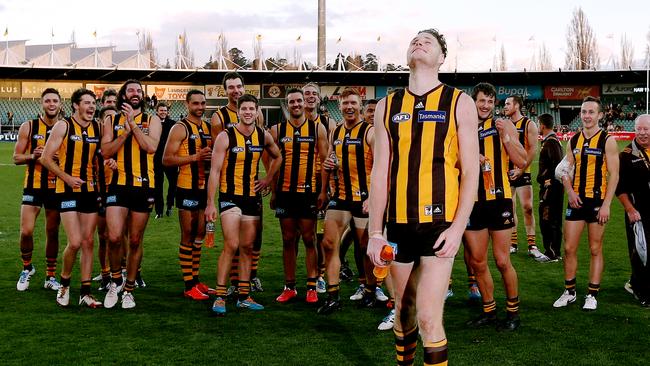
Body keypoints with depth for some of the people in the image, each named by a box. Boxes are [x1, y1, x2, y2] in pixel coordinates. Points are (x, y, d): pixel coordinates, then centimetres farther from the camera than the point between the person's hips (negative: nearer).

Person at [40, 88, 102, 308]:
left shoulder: (97, 128, 7)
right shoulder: (63, 126, -7)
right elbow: (46, 158, -7)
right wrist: (67, 178, -17)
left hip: (90, 191, 5)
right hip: (68, 191, -5)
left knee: (88, 242, 5)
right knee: (75, 242, -12)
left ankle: (85, 293, 12)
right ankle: (64, 284, 12)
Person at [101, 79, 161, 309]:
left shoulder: (151, 120, 7)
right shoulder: (112, 121, 10)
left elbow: (151, 147, -11)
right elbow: (105, 152, -2)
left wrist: (133, 124, -12)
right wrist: (125, 131, -10)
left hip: (143, 186, 0)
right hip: (118, 184, 0)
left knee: (135, 241, 6)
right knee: (114, 237, -14)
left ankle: (129, 289, 20)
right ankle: (115, 279, 11)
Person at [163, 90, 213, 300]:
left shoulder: (208, 128, 14)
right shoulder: (180, 128, -8)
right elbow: (167, 159, -15)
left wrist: (212, 157, 5)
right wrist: (195, 157, -22)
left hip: (204, 187, 7)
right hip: (187, 188, -7)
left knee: (200, 235, 12)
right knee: (188, 236, -2)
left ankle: (196, 280, 22)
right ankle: (189, 286, 2)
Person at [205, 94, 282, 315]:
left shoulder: (264, 136, 5)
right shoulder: (226, 137, -9)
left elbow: (277, 157, 24)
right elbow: (215, 170, -11)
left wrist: (268, 179, 11)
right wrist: (210, 203, -15)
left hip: (253, 197, 5)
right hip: (230, 197, -5)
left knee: (247, 247, 9)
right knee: (231, 245, -15)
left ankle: (244, 296, 17)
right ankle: (219, 297, -8)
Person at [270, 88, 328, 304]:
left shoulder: (317, 128, 4)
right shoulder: (277, 130, 7)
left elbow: (324, 161, 4)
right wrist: (272, 192, 6)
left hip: (309, 191, -2)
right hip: (285, 192, 2)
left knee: (309, 239, 2)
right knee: (288, 240, 7)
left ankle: (311, 287, 8)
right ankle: (289, 287, 14)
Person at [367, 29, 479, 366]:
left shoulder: (459, 103, 1)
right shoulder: (387, 106, 9)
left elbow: (470, 171, -1)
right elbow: (380, 172, 7)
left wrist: (458, 227, -11)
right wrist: (375, 232, 1)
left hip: (440, 224, -3)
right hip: (399, 225, 3)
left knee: (428, 317, -10)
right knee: (404, 311, 13)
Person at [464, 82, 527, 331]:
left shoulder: (504, 126, 0)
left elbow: (522, 162, -7)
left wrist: (505, 136, -17)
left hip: (499, 200, -3)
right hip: (472, 202, 3)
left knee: (502, 261, -1)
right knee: (477, 262, 9)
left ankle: (513, 312, 15)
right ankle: (489, 311, 24)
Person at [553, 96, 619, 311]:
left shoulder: (607, 141, -5)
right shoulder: (573, 141, 8)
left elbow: (614, 175, -8)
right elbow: (566, 170, 12)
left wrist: (606, 204, -14)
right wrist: (570, 192, -7)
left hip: (597, 202, -4)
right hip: (576, 201, 4)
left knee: (595, 250, 4)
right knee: (569, 248, 5)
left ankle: (592, 295, 13)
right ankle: (569, 292, 18)